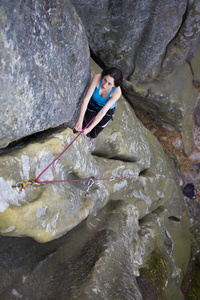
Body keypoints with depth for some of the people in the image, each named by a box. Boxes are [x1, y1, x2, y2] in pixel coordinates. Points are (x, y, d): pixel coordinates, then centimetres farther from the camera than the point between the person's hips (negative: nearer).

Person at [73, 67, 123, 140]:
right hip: (92, 105, 1)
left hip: (107, 110, -1)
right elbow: (86, 99, -35)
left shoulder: (117, 91, -36)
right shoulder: (97, 77, -35)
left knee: (93, 135, 7)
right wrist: (79, 121, -43)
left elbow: (103, 112, -35)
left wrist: (89, 128, -38)